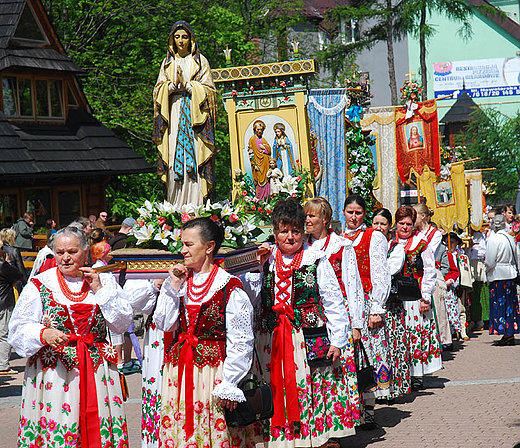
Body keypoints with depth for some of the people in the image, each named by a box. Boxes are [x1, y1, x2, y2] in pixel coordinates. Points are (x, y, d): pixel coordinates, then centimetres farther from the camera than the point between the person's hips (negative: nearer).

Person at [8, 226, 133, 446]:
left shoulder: (104, 281, 10)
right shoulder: (39, 285, 4)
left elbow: (122, 324, 4)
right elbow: (20, 329, -1)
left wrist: (100, 290, -4)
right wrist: (43, 334, -21)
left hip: (97, 370, 2)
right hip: (54, 373, -2)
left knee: (97, 427, -4)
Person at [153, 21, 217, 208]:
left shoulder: (200, 61, 8)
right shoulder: (168, 62, 17)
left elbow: (208, 89, 1)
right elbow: (158, 89, 9)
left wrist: (186, 84, -11)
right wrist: (174, 84, -10)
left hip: (194, 114, -2)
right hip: (173, 114, 2)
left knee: (194, 157, -10)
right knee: (175, 158, -6)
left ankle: (195, 206, -12)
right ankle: (175, 205, -6)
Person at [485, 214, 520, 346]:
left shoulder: (493, 239, -14)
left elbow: (490, 261, -14)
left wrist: (487, 270, 4)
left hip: (498, 276, -7)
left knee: (500, 305, -2)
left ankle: (507, 335, -3)